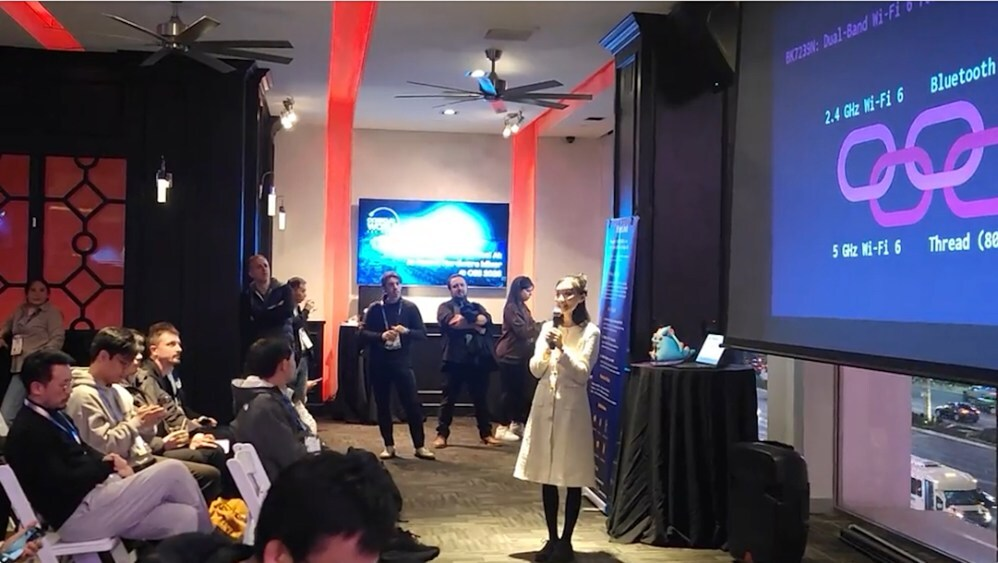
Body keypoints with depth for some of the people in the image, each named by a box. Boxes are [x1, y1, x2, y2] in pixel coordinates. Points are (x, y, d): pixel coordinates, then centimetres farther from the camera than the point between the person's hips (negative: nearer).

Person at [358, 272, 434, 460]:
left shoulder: (410, 307, 2)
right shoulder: (374, 308, 3)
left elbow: (422, 334, 2)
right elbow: (363, 334, -2)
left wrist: (406, 331, -17)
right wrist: (381, 336, -19)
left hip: (402, 362, -1)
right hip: (379, 364, 1)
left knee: (413, 404, -5)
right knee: (382, 406, 6)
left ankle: (419, 446, 3)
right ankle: (389, 446, 16)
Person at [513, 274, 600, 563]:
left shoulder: (590, 332, -5)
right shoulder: (548, 328, 8)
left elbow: (581, 374, -11)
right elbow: (535, 370, 4)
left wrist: (562, 350, -23)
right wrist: (547, 349, -13)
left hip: (571, 408, -4)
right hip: (544, 405, 5)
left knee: (572, 478, 3)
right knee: (547, 476, 9)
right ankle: (552, 539, 20)